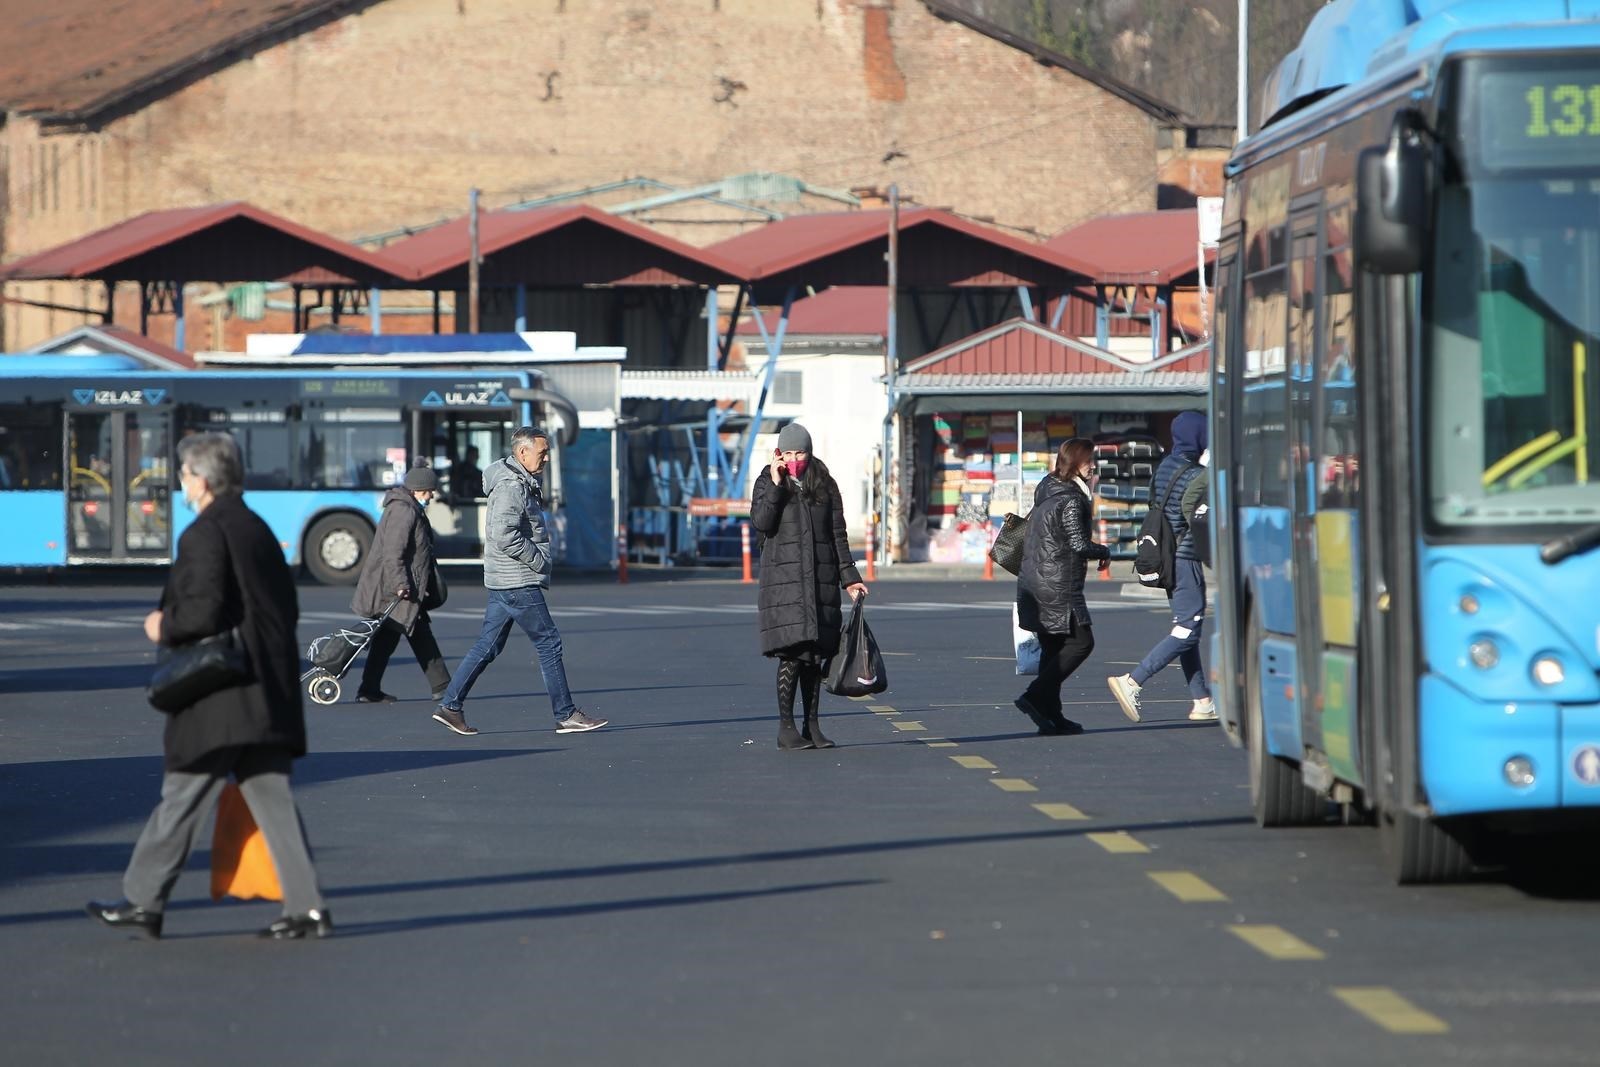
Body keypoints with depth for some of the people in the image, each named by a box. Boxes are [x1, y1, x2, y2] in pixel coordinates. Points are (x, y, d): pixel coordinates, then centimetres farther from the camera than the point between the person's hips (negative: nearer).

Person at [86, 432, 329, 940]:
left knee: (182, 799, 1)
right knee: (271, 798, 7)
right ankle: (306, 907, 1)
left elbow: (204, 611, -21)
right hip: (270, 689, 8)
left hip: (220, 694, -8)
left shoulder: (205, 534, -13)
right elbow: (287, 607, 17)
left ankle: (144, 901, 9)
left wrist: (164, 626, -4)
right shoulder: (257, 528, 15)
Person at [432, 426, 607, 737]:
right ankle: (566, 715, 0)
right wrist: (539, 562, -16)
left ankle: (450, 706, 10)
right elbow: (505, 536, -25)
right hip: (519, 583, -10)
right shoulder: (512, 486, -16)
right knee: (549, 643, -4)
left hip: (502, 582, 10)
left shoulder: (520, 483, 17)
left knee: (488, 645, 10)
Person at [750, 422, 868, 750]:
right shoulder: (767, 482, 5)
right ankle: (786, 727, -6)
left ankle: (812, 726, 9)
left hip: (820, 578, 3)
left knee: (815, 654, 2)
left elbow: (838, 534, 13)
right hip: (783, 577, -3)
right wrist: (775, 485, -15)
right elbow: (760, 522, -11)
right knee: (791, 653, -11)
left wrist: (849, 577, 9)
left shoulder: (825, 486, 11)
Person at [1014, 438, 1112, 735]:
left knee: (1052, 647, 12)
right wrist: (1104, 553, -2)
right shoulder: (1071, 500, -15)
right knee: (1081, 641, -4)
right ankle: (1034, 697, -12)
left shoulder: (1046, 492, 13)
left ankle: (1050, 714, 10)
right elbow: (1079, 544, -18)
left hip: (1034, 582, 9)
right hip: (1059, 585, -9)